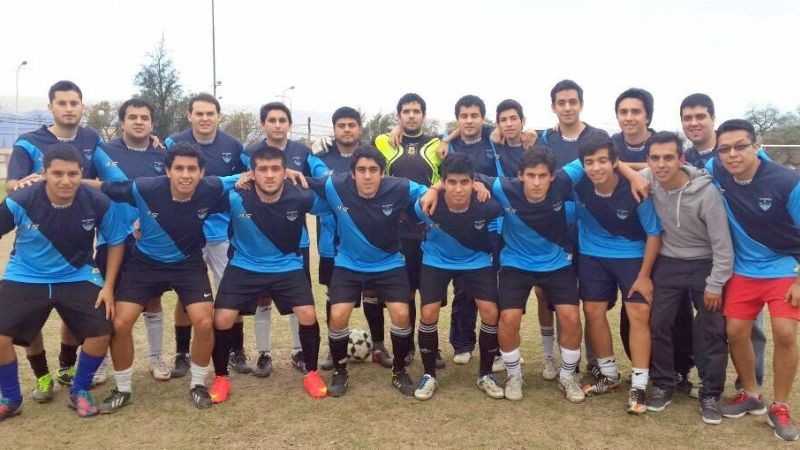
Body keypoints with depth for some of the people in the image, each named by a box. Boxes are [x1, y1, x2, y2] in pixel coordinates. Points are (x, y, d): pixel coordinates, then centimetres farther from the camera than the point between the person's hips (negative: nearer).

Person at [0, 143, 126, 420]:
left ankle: (79, 391, 15)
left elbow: (115, 241, -2)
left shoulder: (98, 203, -17)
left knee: (101, 333, -14)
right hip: (24, 279, 0)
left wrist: (108, 286, -5)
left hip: (77, 278, 1)